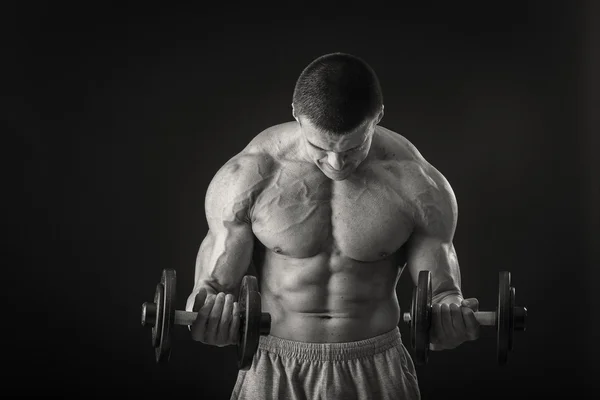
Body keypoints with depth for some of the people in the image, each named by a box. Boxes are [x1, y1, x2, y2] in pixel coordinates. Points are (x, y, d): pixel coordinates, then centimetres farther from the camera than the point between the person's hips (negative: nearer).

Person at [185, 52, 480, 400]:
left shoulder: (417, 185, -13)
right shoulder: (248, 177, -13)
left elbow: (439, 283, -2)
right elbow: (217, 280, -5)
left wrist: (449, 308, -24)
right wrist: (206, 307, -26)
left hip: (376, 371, 0)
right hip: (274, 371, 0)